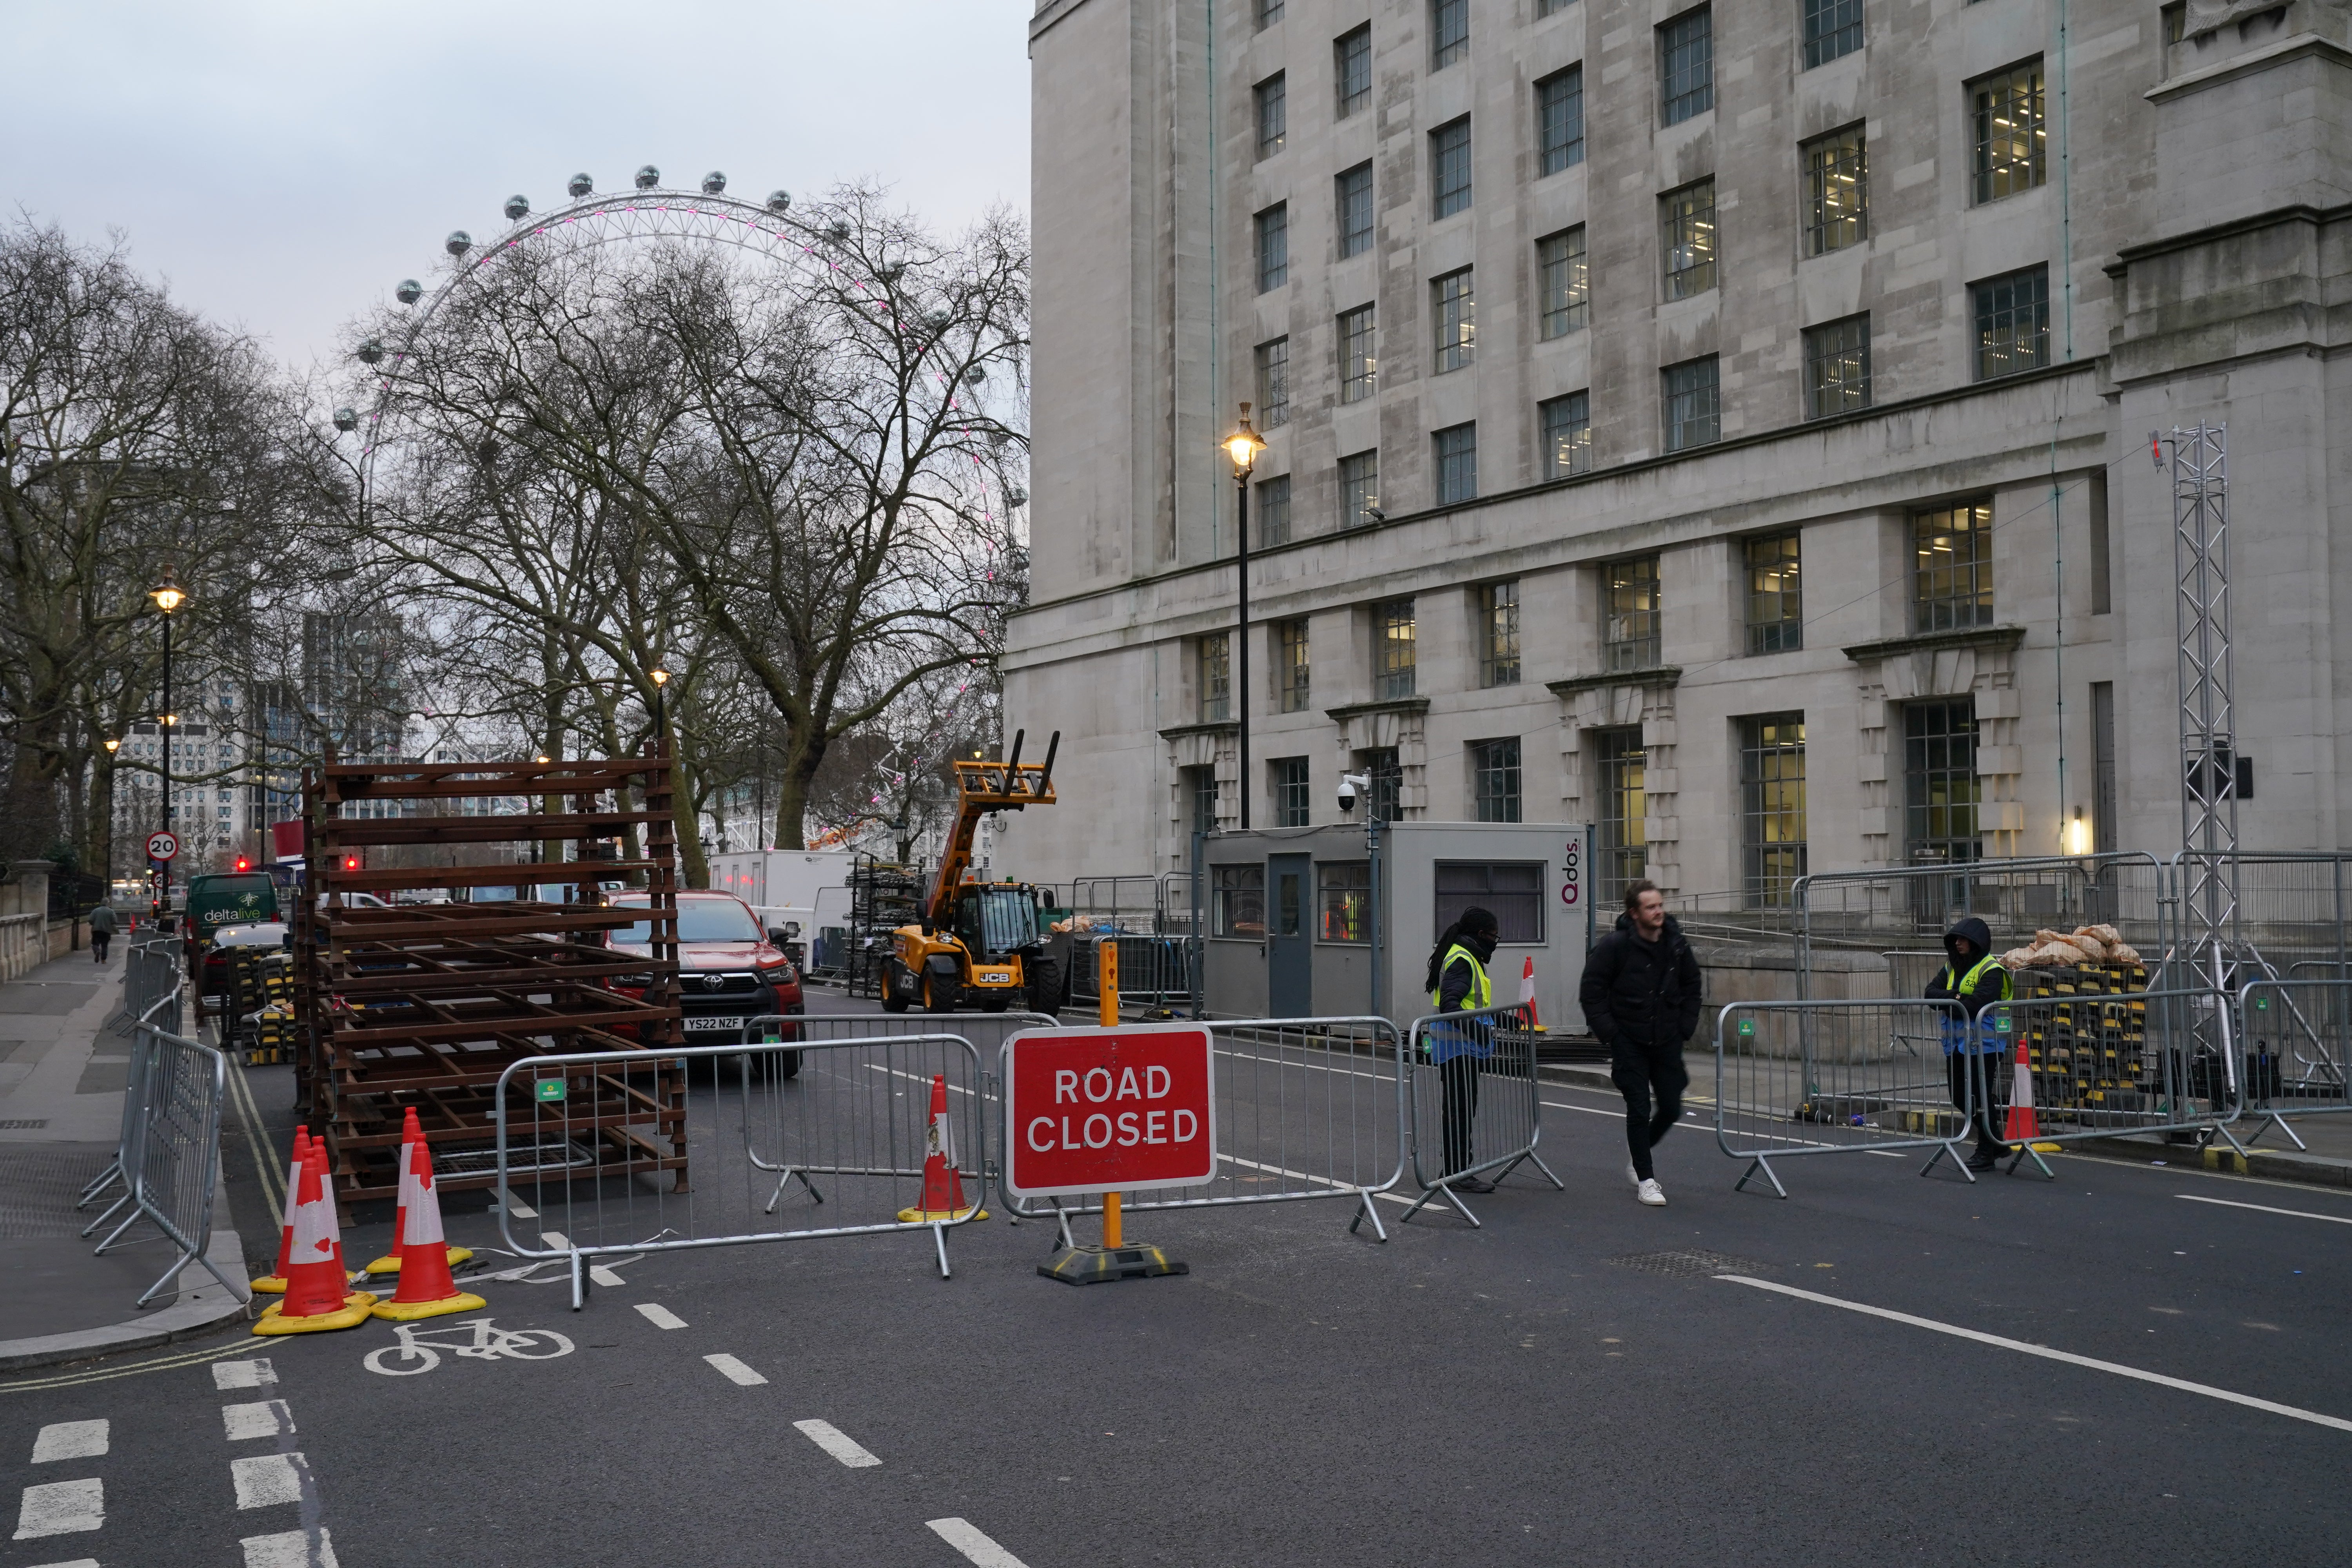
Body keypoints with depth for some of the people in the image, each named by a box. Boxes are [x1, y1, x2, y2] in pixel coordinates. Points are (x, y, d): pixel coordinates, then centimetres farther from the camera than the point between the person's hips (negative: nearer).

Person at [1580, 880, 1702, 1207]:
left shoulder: (1676, 944, 0)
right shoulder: (1615, 946, -13)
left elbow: (1691, 984, 16)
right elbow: (1591, 992, -9)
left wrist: (1686, 1025, 7)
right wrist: (1609, 1033, -13)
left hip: (1667, 1042, 4)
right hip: (1630, 1042, -4)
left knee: (1672, 1109, 6)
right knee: (1639, 1109, -3)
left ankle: (1639, 1154, 33)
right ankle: (1645, 1178, 10)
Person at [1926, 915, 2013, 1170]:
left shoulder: (1991, 970, -10)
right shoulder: (1952, 968, 14)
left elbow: (1977, 1004, -22)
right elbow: (1931, 993, 3)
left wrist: (1946, 1001, -8)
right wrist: (1955, 997, -15)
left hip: (1982, 1044, -8)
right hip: (1956, 1045, 8)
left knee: (1982, 1099, -3)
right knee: (1960, 1098, 12)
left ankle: (1986, 1154, 6)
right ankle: (1994, 1143, 28)